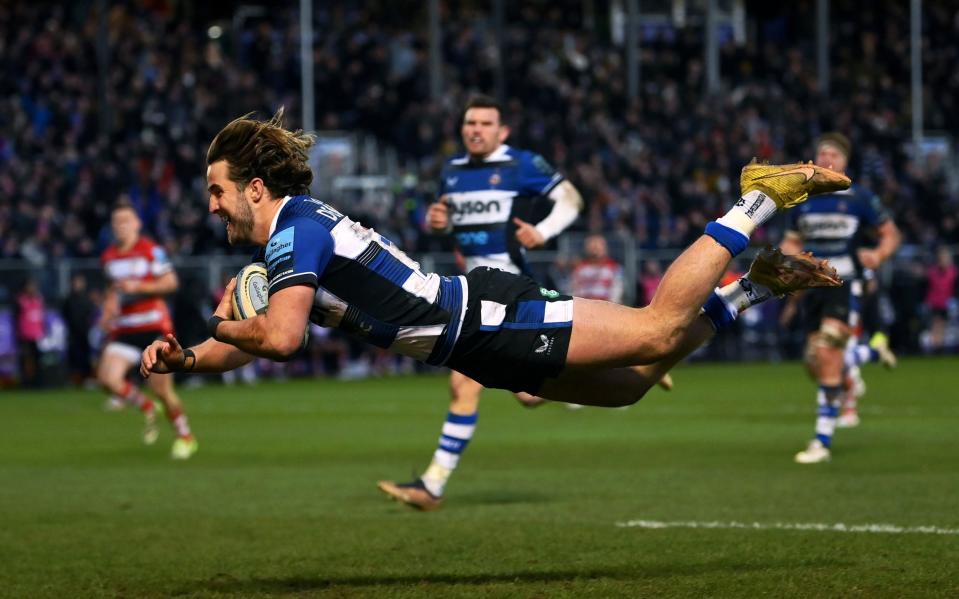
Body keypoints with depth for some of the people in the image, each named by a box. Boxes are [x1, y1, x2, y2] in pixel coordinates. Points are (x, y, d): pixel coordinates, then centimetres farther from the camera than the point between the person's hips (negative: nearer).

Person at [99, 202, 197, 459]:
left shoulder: (151, 251, -5)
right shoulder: (109, 257, 11)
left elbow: (170, 283, -10)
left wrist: (138, 287, -20)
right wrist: (108, 309, 10)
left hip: (154, 325, -5)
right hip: (124, 329, 5)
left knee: (161, 387, -6)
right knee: (108, 377, -17)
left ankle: (185, 437, 16)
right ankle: (147, 409, 10)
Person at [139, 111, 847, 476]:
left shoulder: (294, 229, -14)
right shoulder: (296, 230, 15)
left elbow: (280, 338, -28)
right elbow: (248, 344, 26)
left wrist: (225, 328, -8)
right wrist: (183, 358, 9)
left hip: (489, 323, -9)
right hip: (484, 334, 9)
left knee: (657, 331, -10)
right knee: (629, 384, 13)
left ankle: (757, 201, -2)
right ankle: (753, 287, 18)